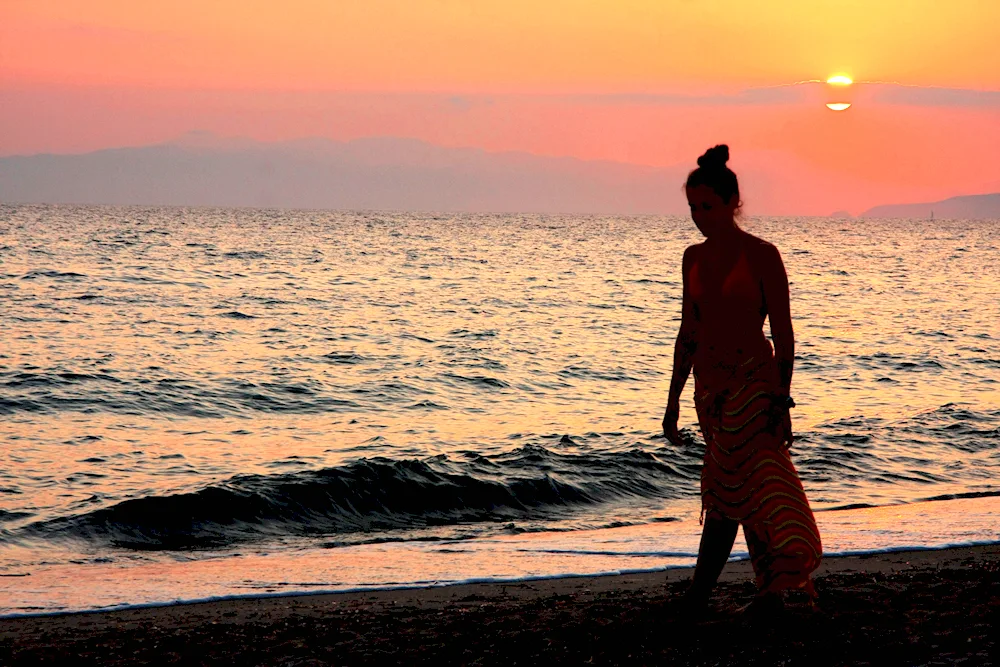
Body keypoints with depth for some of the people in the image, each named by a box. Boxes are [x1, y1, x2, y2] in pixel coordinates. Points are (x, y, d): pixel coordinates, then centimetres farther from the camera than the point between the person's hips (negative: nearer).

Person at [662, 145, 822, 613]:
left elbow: (783, 333, -7)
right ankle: (773, 589, 12)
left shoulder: (762, 256, -7)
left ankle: (698, 598, -6)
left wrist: (782, 399, -12)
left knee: (727, 489, -10)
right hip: (709, 385, 6)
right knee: (744, 488, 7)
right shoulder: (694, 258, 9)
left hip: (753, 381, -6)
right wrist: (673, 401, 14)